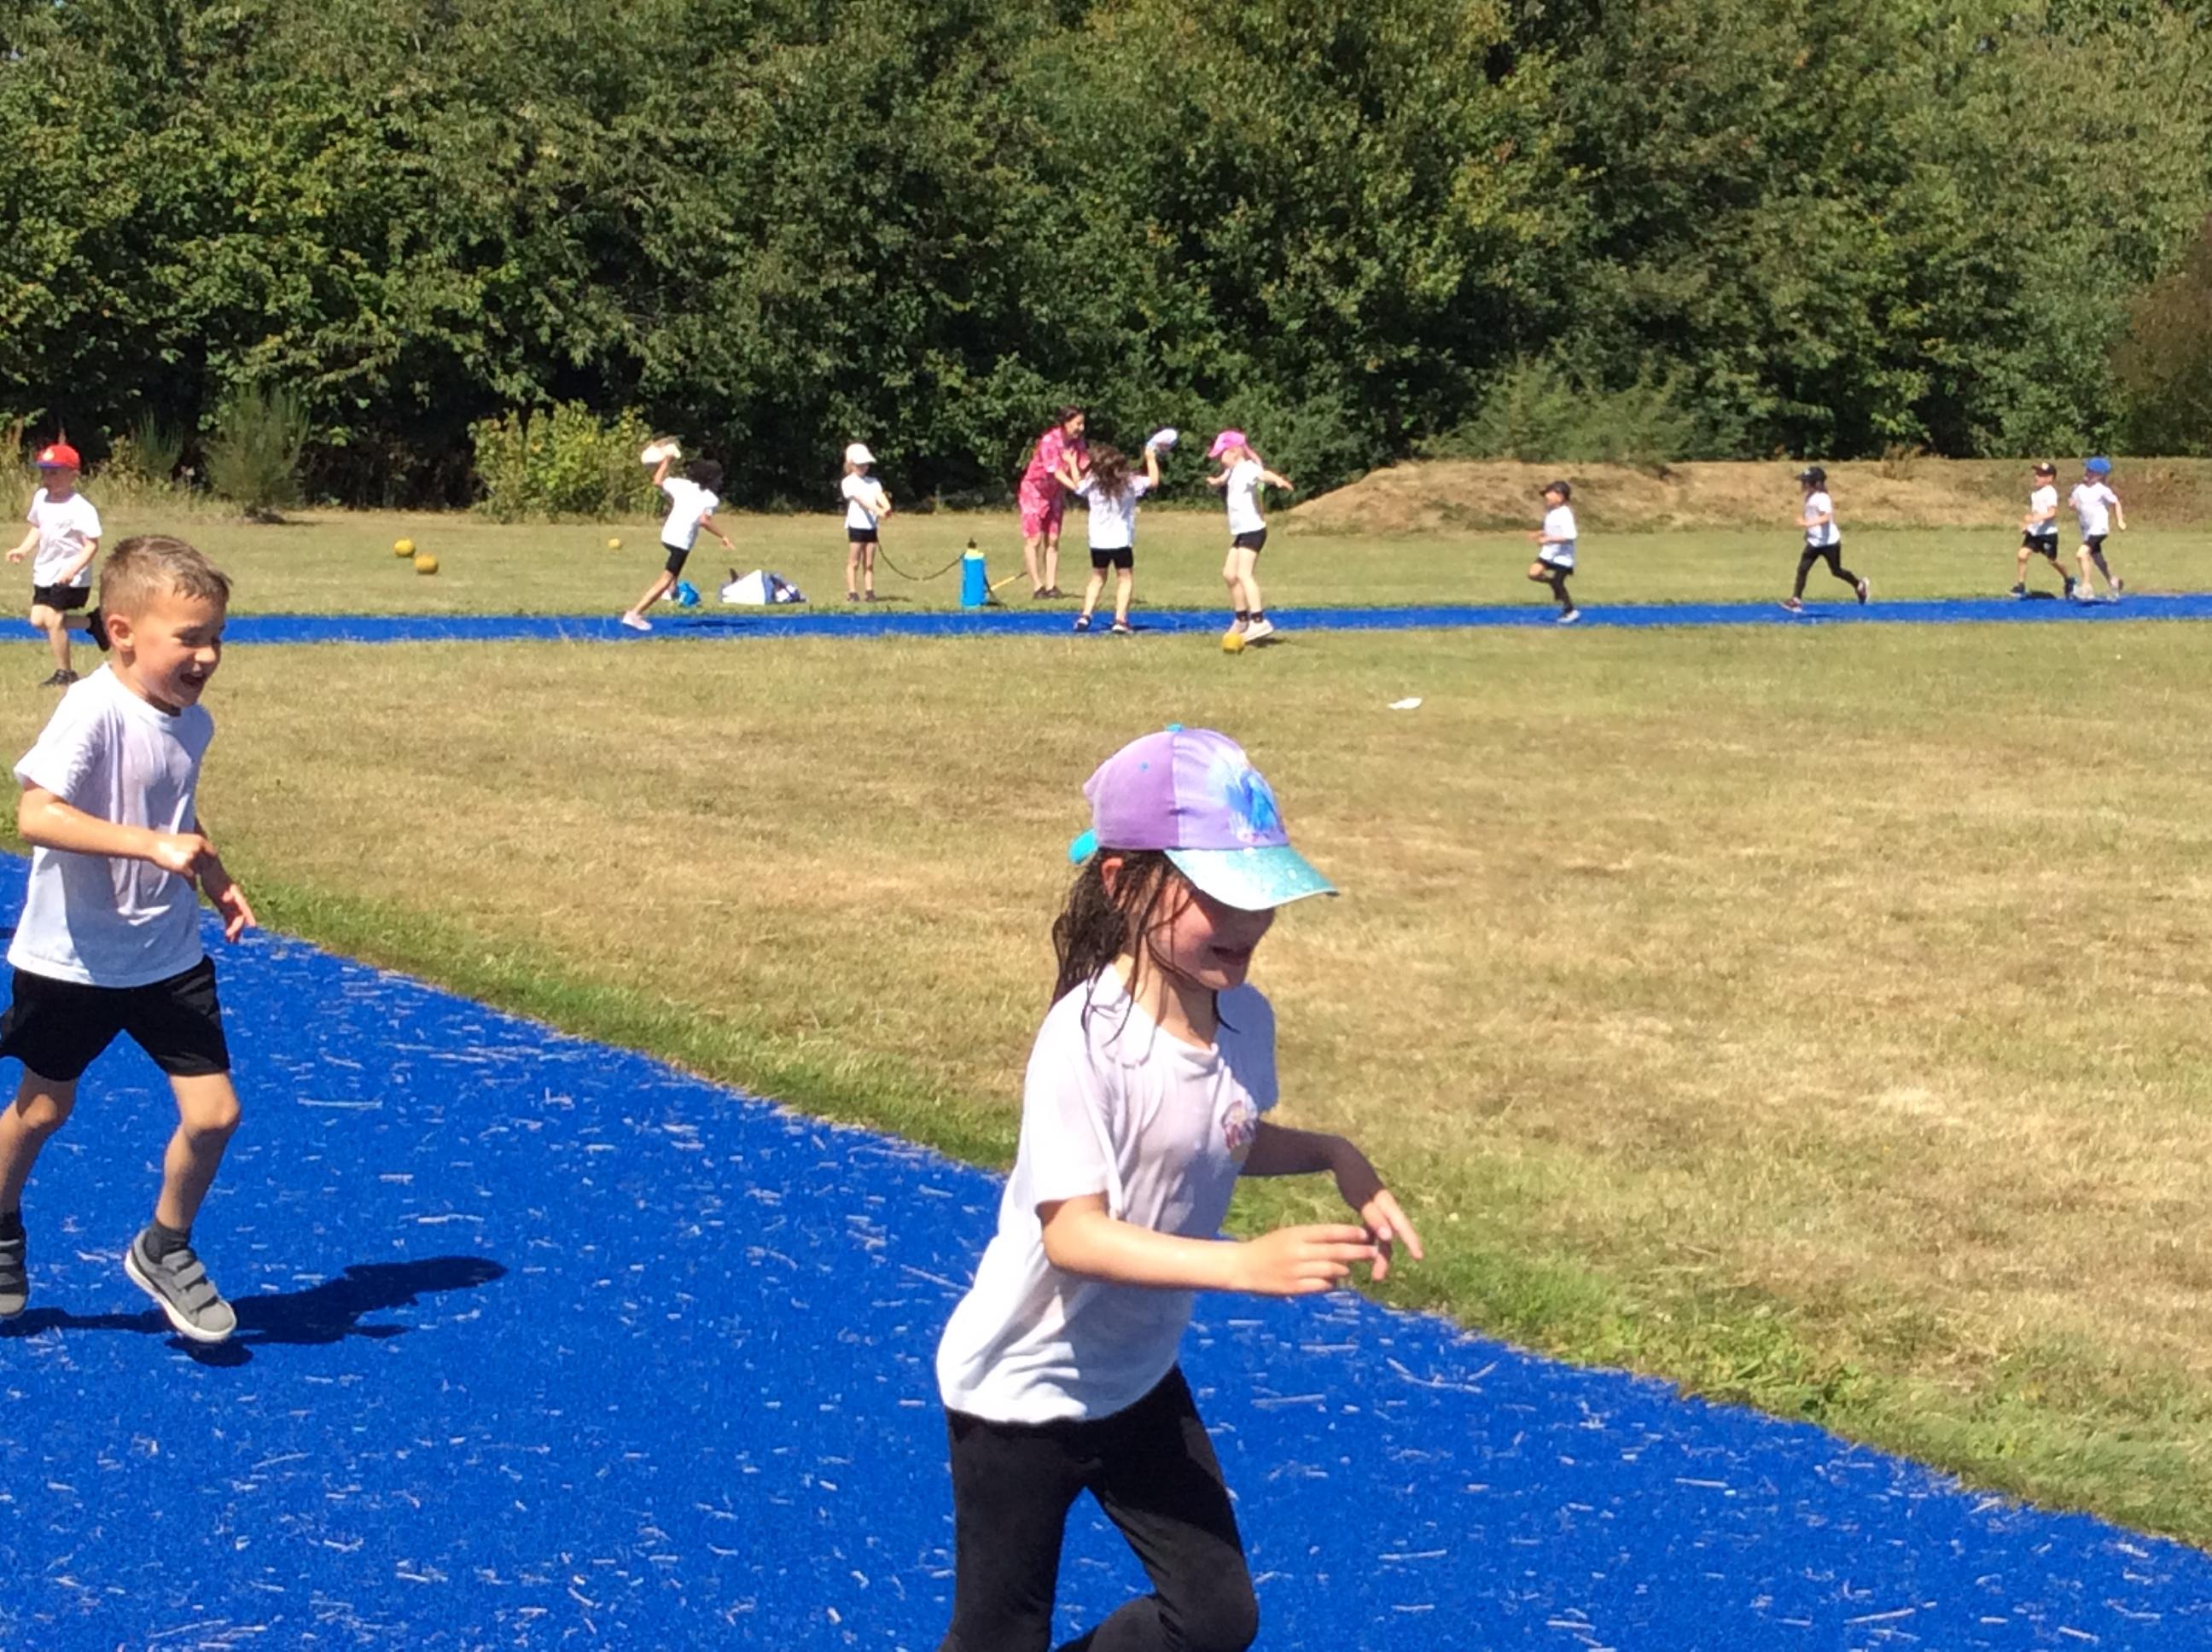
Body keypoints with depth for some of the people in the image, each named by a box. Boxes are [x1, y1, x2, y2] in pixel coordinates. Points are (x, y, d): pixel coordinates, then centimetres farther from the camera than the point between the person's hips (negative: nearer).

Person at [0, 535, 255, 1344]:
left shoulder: (192, 722, -1)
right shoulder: (92, 712, -24)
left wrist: (215, 879, 8)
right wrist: (151, 846, -41)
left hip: (169, 956, 5)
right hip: (72, 957, -5)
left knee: (213, 1113, -2)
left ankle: (165, 1250, 23)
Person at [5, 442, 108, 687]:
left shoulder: (80, 508, -19)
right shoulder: (40, 498, 4)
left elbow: (92, 545, -19)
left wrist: (73, 569, -32)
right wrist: (23, 549, 2)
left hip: (70, 577, -8)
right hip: (45, 572, 8)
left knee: (53, 619, -10)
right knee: (38, 619, 5)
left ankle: (64, 673, 6)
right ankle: (92, 622, 22)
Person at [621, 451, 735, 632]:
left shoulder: (681, 484, 10)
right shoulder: (710, 498, -5)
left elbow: (657, 482, 18)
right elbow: (704, 520, -19)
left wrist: (666, 462, 29)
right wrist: (723, 536, -14)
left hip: (667, 535, 7)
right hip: (682, 541, -7)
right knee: (666, 580, -8)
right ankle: (635, 613, -16)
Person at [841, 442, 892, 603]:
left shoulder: (872, 482, 13)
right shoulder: (849, 482, -5)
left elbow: (879, 496, -5)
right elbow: (860, 499, -19)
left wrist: (886, 507, -28)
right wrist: (877, 510, -33)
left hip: (871, 526, 5)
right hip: (856, 525, -5)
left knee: (869, 563, 7)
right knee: (854, 562, -1)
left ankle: (869, 591, 9)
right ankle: (852, 593, 1)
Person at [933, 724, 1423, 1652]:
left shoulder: (1245, 1019, -7)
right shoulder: (1086, 1040, -29)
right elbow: (1072, 1234, -33)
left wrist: (1331, 1154, -6)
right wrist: (1244, 1264, -44)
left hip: (1138, 1376, 7)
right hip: (1023, 1392, -7)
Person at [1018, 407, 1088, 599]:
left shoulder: (1077, 442, -7)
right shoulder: (1049, 441, -26)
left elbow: (1076, 470, -9)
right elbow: (1056, 471, -33)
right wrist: (1077, 487, -44)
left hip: (1055, 492, 6)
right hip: (1034, 490, -6)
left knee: (1052, 540, 3)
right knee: (1034, 539, -5)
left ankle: (1051, 585, 3)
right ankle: (1037, 587, -3)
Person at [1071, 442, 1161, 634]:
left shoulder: (1092, 483, -3)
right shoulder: (1129, 483, -11)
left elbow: (1077, 486, 17)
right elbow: (1154, 481, -6)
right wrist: (1151, 459, 8)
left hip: (1098, 541, 4)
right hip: (1121, 541, -3)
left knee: (1098, 577, 20)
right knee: (1125, 578, 7)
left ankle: (1085, 616, 9)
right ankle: (1120, 620, -6)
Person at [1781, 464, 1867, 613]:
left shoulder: (1822, 498, -21)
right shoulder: (1809, 497, 7)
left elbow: (1826, 517, -34)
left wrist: (1808, 523, -43)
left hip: (1829, 541, -8)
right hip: (1814, 542, 8)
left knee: (1836, 571, 8)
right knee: (1802, 568, -6)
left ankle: (1859, 585, 33)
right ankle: (1796, 600, -8)